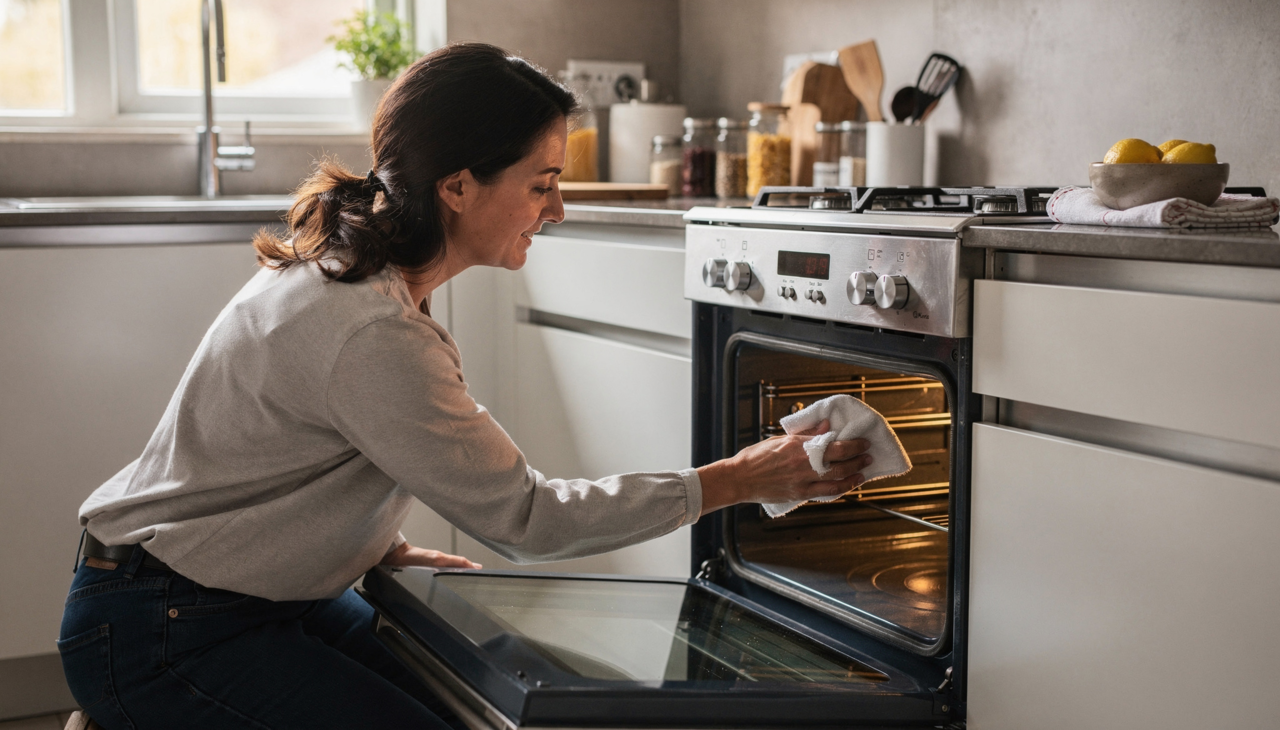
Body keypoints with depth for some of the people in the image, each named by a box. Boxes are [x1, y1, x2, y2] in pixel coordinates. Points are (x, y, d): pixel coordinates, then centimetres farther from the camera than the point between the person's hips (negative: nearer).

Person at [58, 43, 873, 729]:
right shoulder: (372, 335, -29)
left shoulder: (351, 266, 2)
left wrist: (380, 544, 5)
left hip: (269, 596, 9)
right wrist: (736, 481, -18)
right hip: (162, 636, -9)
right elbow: (522, 516, -22)